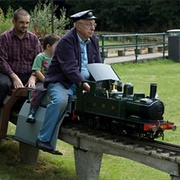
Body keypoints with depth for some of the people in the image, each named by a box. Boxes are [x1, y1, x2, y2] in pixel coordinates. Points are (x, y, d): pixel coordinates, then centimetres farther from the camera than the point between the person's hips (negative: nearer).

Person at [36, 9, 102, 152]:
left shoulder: (94, 40, 7)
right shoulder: (66, 41, -16)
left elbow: (98, 65, 11)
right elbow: (70, 68, -27)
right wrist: (83, 85, -39)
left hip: (84, 80, 7)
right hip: (61, 81, -7)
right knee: (61, 101, -35)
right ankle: (43, 138, -23)